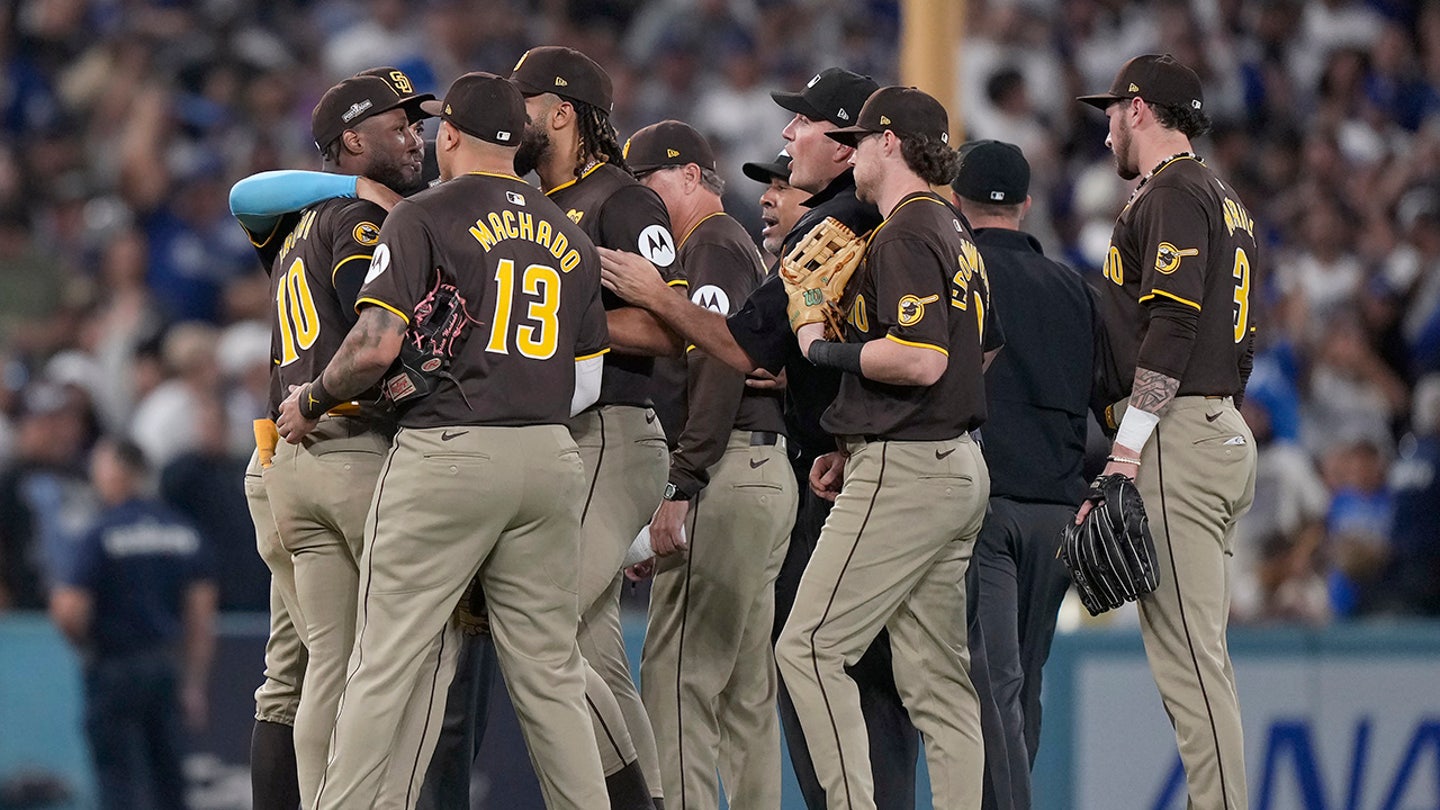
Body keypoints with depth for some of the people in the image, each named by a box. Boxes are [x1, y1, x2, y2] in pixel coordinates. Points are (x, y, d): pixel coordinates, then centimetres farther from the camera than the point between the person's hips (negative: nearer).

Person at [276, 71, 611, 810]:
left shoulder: (424, 217, -3)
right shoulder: (568, 235, 15)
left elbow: (376, 345, -12)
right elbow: (587, 382, 17)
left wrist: (311, 401, 4)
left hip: (447, 453, -5)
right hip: (549, 459, 5)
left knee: (389, 662, -5)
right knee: (549, 668, 8)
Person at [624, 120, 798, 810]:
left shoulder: (712, 244, -6)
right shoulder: (743, 247, 25)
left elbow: (722, 365, -18)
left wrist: (680, 488, -23)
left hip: (727, 474, -11)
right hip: (766, 468, 11)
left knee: (679, 672, -13)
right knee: (747, 684, 10)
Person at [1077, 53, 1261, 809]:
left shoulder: (1171, 195, -7)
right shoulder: (1226, 199, 23)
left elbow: (1172, 329, -18)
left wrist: (1125, 455, -21)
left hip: (1175, 436, -10)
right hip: (1226, 430, 10)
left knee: (1186, 652, -13)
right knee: (1201, 652, 10)